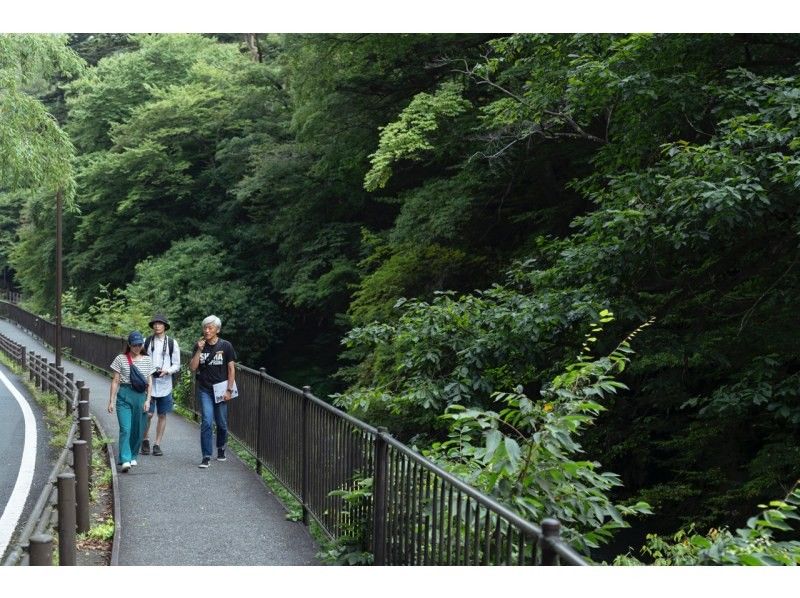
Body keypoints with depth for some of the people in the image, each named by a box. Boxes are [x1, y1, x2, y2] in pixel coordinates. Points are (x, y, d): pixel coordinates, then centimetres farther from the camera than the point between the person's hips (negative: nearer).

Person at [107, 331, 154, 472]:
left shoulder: (147, 360, 10)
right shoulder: (121, 359, 2)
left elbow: (149, 383, 11)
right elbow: (115, 381, 3)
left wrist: (148, 400, 1)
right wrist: (111, 401, 0)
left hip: (141, 396, 3)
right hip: (124, 396, -3)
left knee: (138, 430, 7)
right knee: (125, 429, -13)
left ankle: (133, 456, 24)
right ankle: (125, 460, -16)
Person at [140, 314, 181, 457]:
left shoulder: (172, 343, 3)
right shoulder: (146, 342, 4)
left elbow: (177, 365, 5)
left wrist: (167, 371, -14)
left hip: (165, 384, 1)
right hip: (149, 383, -1)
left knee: (162, 415, 5)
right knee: (148, 414, -5)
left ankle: (157, 445, 14)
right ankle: (145, 440, 17)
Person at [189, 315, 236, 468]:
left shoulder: (226, 346, -2)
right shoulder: (199, 345, 3)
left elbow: (231, 369, 0)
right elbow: (192, 367, -2)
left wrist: (229, 390, -5)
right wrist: (199, 350, -12)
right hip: (205, 390, 0)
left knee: (222, 424, 8)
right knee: (206, 422, -12)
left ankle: (220, 449, 34)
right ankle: (206, 457, -9)